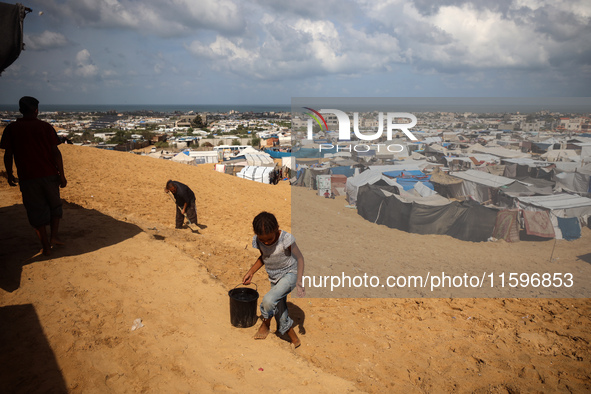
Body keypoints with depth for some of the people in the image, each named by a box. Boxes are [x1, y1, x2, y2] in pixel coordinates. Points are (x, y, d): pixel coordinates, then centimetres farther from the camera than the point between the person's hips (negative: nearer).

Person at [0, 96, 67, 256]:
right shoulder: (46, 126, -1)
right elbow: (56, 152, -5)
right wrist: (62, 175, -1)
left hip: (27, 178, 0)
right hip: (49, 175, 0)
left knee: (36, 211, 9)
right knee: (54, 206, 20)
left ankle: (46, 246, 13)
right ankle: (54, 236, 13)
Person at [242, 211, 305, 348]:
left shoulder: (285, 238, -26)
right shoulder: (257, 240, -11)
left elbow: (299, 258, -19)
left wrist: (299, 281, -27)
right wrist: (250, 273, 5)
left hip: (289, 274, -6)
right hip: (274, 278, 6)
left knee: (268, 300, -25)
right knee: (280, 314, 8)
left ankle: (265, 324, 6)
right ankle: (294, 339, 30)